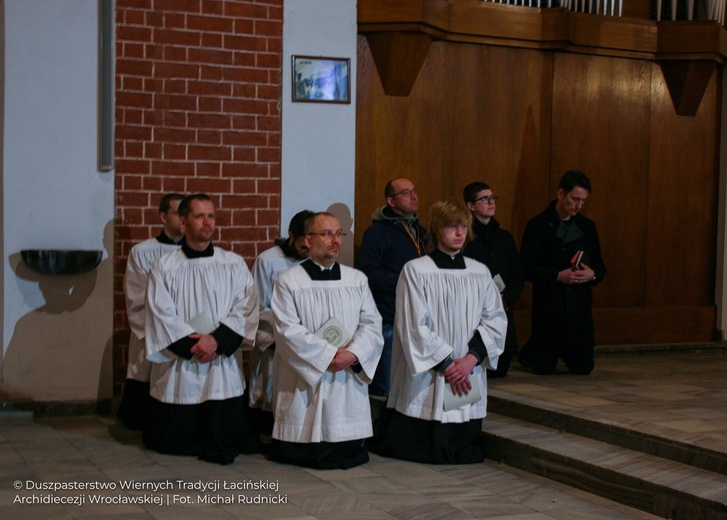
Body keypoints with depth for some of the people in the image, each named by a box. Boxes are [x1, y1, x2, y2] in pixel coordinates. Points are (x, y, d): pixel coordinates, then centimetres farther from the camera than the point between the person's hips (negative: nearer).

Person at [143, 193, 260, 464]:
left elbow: (246, 308, -3)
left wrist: (217, 339, -16)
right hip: (179, 367, -1)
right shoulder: (164, 267, 2)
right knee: (174, 443, 6)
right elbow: (162, 315, -6)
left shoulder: (235, 264, 6)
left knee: (224, 439, 1)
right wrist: (192, 345, -16)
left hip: (223, 369, 1)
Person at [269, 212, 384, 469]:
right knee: (300, 457, -1)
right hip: (305, 383, -3)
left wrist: (353, 354, -15)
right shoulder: (288, 281, -2)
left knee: (349, 455, 5)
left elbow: (372, 324, 3)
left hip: (348, 383, 3)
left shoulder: (357, 280, 11)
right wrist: (328, 355, -13)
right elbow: (288, 331, -10)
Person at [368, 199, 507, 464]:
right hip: (427, 378, -4)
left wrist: (472, 358, -11)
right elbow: (414, 326, -10)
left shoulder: (480, 273, 9)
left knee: (466, 452, 4)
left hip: (469, 379, 4)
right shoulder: (416, 270, -5)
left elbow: (496, 319, 3)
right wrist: (446, 364, -11)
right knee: (422, 449, 2)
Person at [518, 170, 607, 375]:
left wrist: (592, 274, -12)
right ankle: (529, 351, 35)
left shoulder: (587, 226, 9)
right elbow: (526, 268, -11)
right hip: (548, 306, -4)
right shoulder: (538, 226, -6)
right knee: (544, 367, 0)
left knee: (583, 367, 4)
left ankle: (562, 351, 37)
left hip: (579, 304, 4)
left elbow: (600, 267, 12)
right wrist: (558, 276, -22)